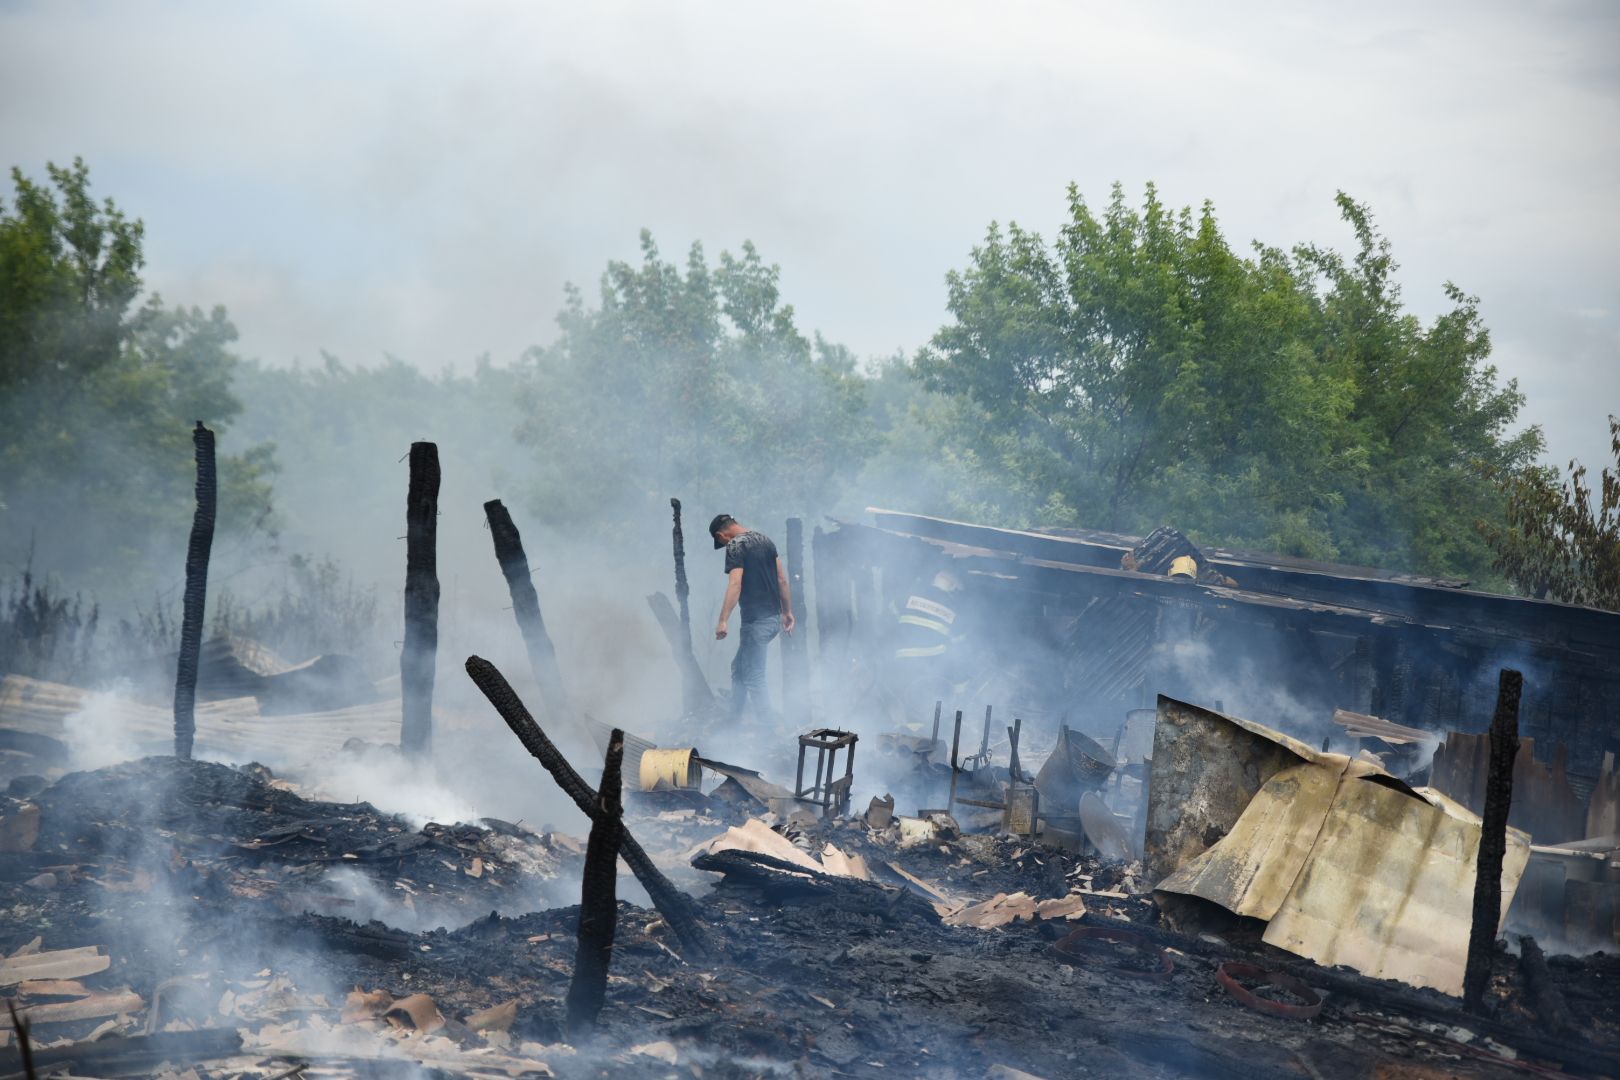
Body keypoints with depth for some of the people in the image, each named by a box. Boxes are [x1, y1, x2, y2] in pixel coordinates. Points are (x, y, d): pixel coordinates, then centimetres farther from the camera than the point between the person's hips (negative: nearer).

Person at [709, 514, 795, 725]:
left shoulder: (735, 547, -11)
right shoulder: (765, 539, 13)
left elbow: (735, 584, -23)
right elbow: (782, 579, 14)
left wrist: (723, 621, -28)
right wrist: (788, 612, 19)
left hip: (756, 621, -9)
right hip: (775, 617, 9)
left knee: (753, 678, -3)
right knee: (739, 667, 20)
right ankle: (734, 719, 26)